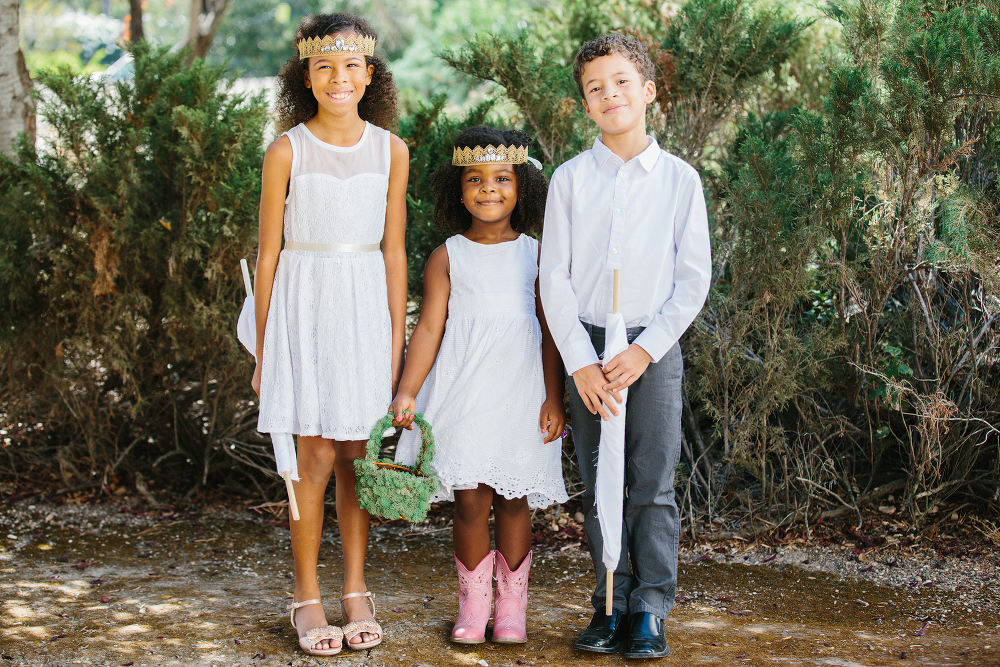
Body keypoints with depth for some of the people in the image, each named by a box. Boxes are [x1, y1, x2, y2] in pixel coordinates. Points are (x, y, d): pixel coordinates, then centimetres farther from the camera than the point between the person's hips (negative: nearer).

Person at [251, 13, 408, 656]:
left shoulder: (390, 150, 4)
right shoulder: (287, 151, -3)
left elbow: (393, 252, 7)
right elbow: (268, 254, 1)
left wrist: (396, 341, 5)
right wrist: (263, 351, 1)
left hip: (367, 307, 2)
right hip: (305, 305, -2)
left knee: (358, 456, 7)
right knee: (316, 459, -2)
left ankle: (356, 592, 19)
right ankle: (307, 598, 11)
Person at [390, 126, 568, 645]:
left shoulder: (535, 256, 5)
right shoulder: (447, 259, 3)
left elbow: (550, 332, 4)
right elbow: (429, 328, -2)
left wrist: (553, 398, -2)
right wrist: (406, 392, -11)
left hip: (521, 396, 1)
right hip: (463, 394, 0)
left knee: (515, 499, 5)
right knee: (471, 501, -1)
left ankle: (511, 604, 18)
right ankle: (473, 603, 14)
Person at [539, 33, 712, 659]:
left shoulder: (680, 178, 2)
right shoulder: (570, 179, 4)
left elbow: (694, 278, 0)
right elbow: (554, 277, 1)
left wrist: (644, 350, -10)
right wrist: (581, 362, -8)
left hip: (654, 346, -1)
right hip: (587, 348, 1)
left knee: (652, 484, -2)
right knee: (599, 485, 5)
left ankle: (651, 609, 7)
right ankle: (611, 604, 15)